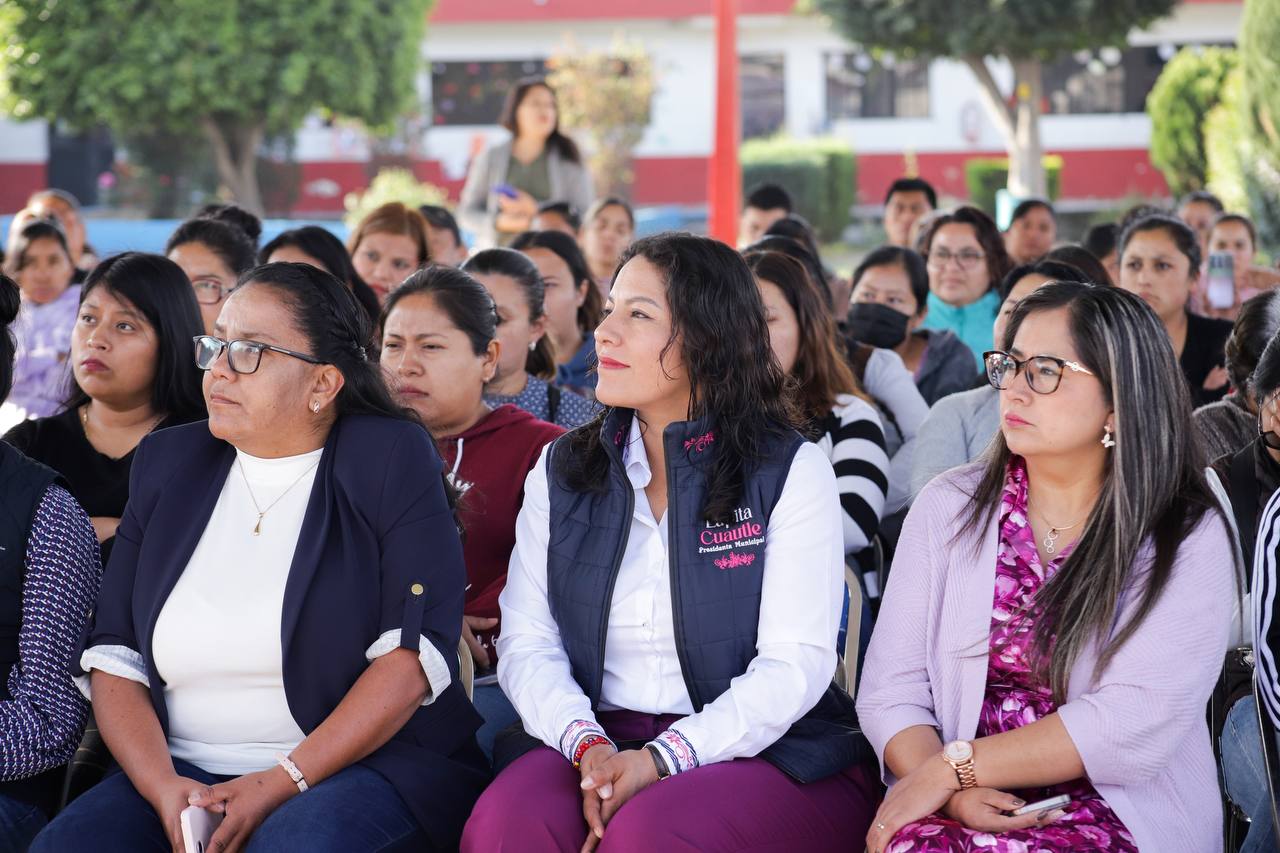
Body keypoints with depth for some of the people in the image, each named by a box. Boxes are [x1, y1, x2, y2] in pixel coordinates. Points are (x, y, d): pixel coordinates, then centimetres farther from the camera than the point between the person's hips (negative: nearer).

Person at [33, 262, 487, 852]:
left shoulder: (391, 456, 0)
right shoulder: (168, 464, 13)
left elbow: (416, 650, -11)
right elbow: (114, 655, 7)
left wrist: (283, 782, -18)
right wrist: (163, 787, -11)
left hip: (368, 762, -3)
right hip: (186, 775, 4)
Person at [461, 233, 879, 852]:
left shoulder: (791, 472, 1)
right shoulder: (561, 471, 13)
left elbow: (795, 663, -8)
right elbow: (527, 644, 4)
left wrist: (662, 757, -21)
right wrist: (587, 745, -16)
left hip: (766, 750, -3)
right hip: (601, 740, 3)